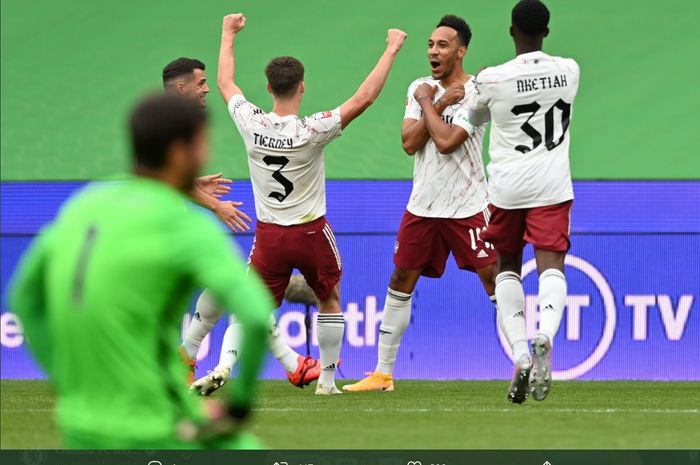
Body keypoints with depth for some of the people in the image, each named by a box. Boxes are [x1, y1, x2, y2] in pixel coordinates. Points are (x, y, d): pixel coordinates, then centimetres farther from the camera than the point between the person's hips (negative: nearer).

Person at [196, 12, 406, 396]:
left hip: (268, 234, 2)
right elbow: (364, 97, -18)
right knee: (330, 301, 19)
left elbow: (225, 83, 9)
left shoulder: (251, 124, -9)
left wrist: (228, 34, 23)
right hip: (311, 232, -2)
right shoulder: (312, 131, -19)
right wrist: (391, 51, -10)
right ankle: (326, 379, 17)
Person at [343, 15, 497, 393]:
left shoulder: (475, 92, -9)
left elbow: (446, 142, -20)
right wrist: (439, 105, -11)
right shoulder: (419, 88, 8)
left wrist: (428, 103, -8)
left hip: (467, 206, -6)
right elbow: (410, 143, -3)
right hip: (422, 204, 6)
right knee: (400, 283, 8)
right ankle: (383, 373, 15)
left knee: (493, 279, -9)